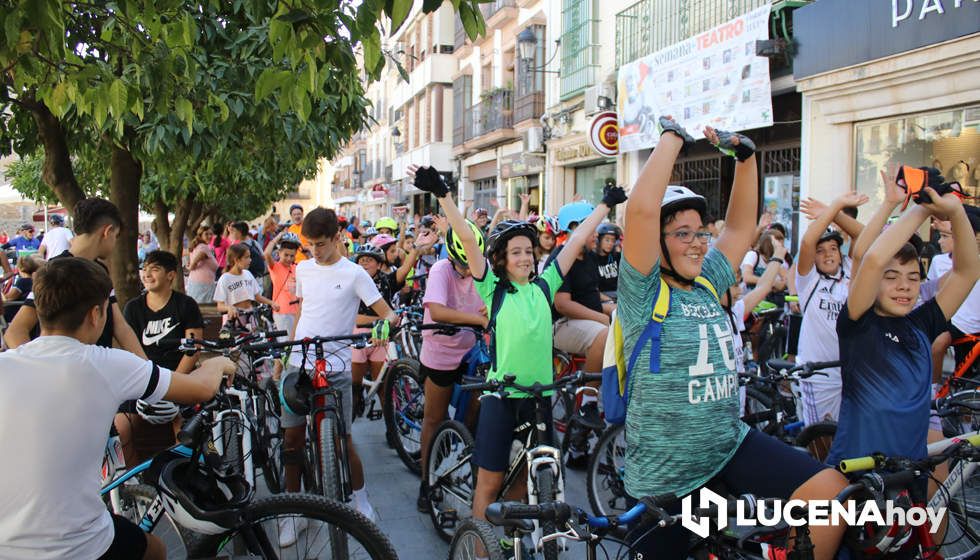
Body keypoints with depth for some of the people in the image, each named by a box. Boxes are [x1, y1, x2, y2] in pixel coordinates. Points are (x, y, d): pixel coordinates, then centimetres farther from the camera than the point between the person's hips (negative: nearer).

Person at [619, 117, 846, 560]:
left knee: (832, 490, -13)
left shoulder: (706, 284, 6)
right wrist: (672, 137, -18)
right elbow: (641, 210, -27)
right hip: (664, 474, -5)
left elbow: (741, 225, 13)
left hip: (732, 445, 5)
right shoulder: (644, 291, -13)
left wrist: (745, 156, 4)